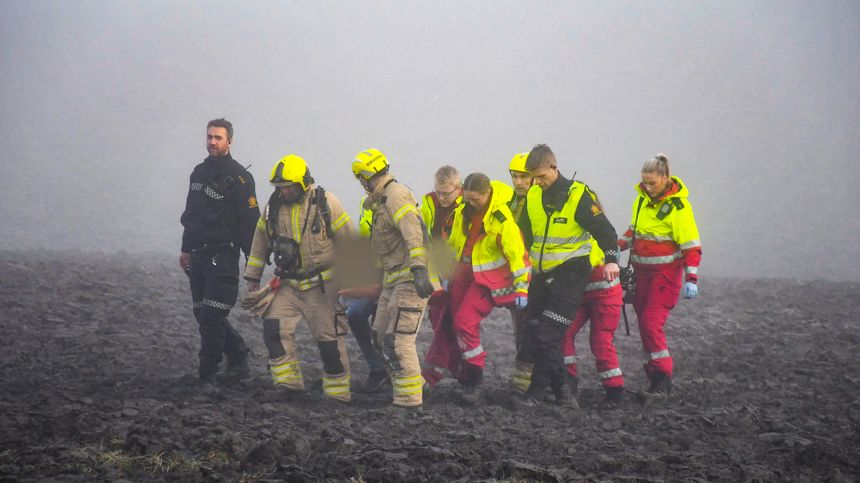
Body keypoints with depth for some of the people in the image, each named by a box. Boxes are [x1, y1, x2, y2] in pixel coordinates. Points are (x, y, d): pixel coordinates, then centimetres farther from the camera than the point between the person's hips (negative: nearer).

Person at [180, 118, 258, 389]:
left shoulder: (238, 178, -9)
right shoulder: (199, 173, 14)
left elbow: (250, 221, -11)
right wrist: (186, 249, 23)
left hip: (223, 257, -8)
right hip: (199, 255, 8)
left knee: (211, 317, -11)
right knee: (203, 315, 10)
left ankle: (207, 376, -6)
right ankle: (239, 360, 25)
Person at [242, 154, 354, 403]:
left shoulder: (325, 203, -9)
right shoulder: (274, 206, 3)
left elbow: (347, 241, -4)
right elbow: (261, 242, 14)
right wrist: (253, 277, 16)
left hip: (322, 286, -4)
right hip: (288, 285, 4)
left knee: (329, 339, 0)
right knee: (274, 327, -14)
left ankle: (337, 393, 11)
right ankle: (289, 383, -8)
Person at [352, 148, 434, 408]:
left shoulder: (396, 195, -15)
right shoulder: (382, 199, 17)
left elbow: (413, 234, -28)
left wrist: (419, 270, -38)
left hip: (410, 278, -10)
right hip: (394, 277, 10)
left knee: (398, 339, -11)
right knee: (381, 335, 13)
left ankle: (410, 397, -7)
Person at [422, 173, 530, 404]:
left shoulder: (501, 218, -20)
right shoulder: (462, 211, 1)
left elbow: (518, 254, -16)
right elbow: (453, 245, 17)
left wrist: (521, 288, -15)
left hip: (488, 279, -7)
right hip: (464, 274, 7)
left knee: (465, 322, -16)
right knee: (446, 320, 4)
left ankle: (475, 382, -5)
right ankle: (435, 370, 13)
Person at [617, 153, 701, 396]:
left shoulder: (678, 205, -13)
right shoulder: (642, 198, 7)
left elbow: (692, 246, -12)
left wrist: (691, 279, -18)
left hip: (666, 273, -7)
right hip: (642, 272, 7)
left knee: (651, 323, -16)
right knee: (645, 324, 5)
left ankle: (663, 378, -10)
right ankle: (655, 374, 12)